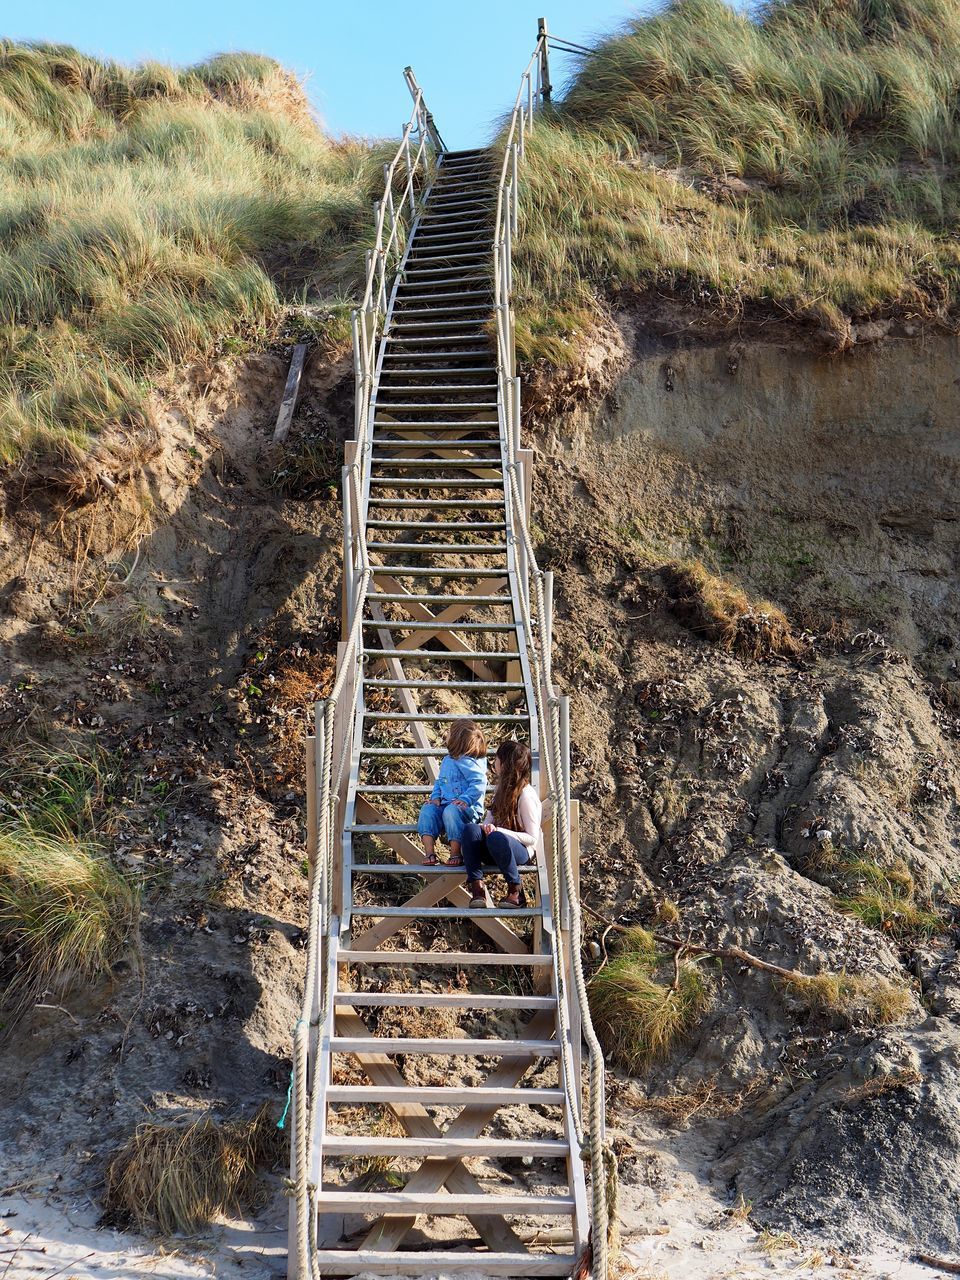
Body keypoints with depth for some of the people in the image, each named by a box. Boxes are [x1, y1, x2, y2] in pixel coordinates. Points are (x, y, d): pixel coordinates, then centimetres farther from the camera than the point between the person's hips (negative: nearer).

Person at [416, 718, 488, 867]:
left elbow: (479, 783, -19)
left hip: (469, 808, -8)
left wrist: (466, 799, -28)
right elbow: (439, 781, 25)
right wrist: (436, 797, 6)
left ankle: (456, 854, -27)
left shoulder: (468, 763, -11)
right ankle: (430, 853, -25)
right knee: (427, 810, -17)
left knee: (451, 811, -38)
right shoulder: (446, 761, 17)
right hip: (445, 803, 8)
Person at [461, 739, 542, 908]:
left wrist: (498, 830, -27)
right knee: (471, 829, -24)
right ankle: (477, 888, -27)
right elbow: (490, 818, 14)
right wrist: (485, 826, -13)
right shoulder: (501, 787, 10)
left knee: (496, 838, -40)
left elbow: (532, 837, -15)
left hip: (523, 851, -6)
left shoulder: (526, 795, -14)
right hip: (497, 849, 6)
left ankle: (515, 892, -21)